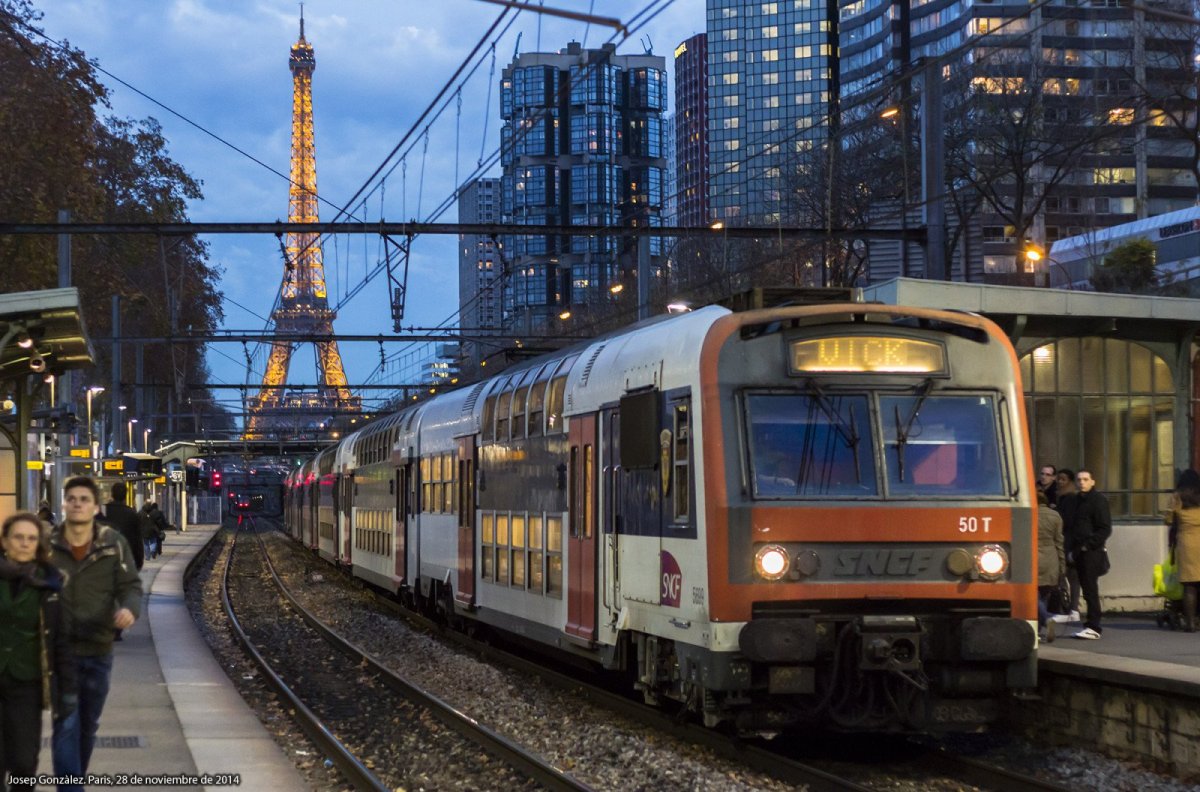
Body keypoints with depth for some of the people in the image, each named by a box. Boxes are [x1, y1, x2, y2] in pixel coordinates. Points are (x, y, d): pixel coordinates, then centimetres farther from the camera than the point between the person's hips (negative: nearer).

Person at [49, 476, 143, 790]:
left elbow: (130, 586, -4)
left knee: (89, 725, 17)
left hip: (98, 650, 2)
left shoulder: (114, 544, -3)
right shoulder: (47, 545, -5)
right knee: (66, 724, -11)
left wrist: (130, 609, -27)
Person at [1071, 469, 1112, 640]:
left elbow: (1105, 529, -11)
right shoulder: (1078, 500, 18)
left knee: (1090, 590, -9)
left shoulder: (1098, 500, -6)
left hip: (1092, 552, -8)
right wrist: (1074, 548, 14)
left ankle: (1093, 627, -9)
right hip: (1080, 552, 8)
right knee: (1087, 589, 8)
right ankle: (1091, 625, 12)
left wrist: (1088, 545, -15)